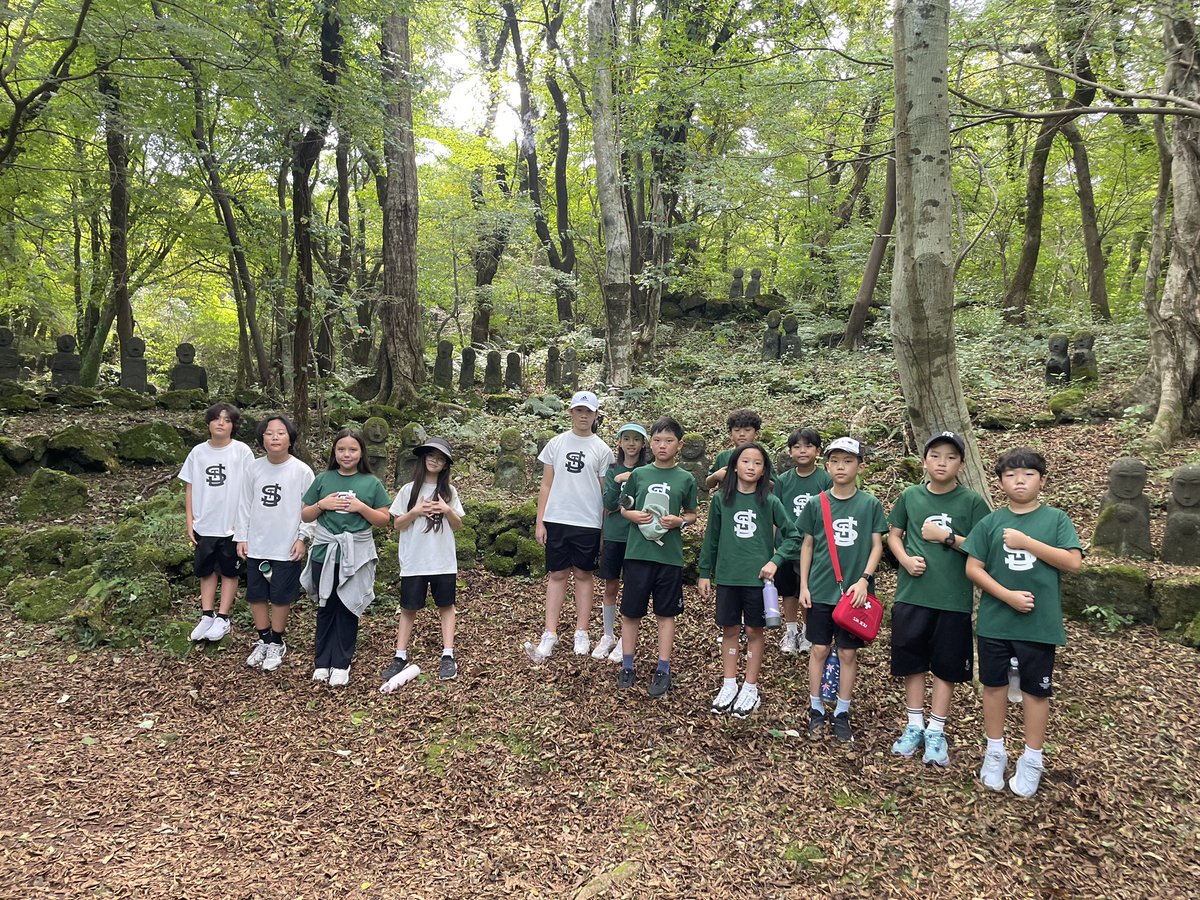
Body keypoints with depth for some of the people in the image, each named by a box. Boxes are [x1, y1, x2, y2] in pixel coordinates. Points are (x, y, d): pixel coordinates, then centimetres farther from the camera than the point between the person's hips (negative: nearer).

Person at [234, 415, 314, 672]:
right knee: (256, 596, 12)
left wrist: (303, 538, -10)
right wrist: (241, 537, 6)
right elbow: (245, 505, 7)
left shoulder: (302, 471, -11)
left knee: (280, 597, 8)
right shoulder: (255, 468, -1)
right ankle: (264, 640, 30)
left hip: (286, 549, -3)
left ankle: (277, 643, 26)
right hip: (256, 547, 4)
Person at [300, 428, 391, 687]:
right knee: (326, 608, 11)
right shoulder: (323, 480, 4)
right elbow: (305, 516, 9)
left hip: (355, 555, -1)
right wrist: (322, 504, -9)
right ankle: (322, 662, 22)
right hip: (325, 552, 2)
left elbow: (384, 520, 0)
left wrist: (361, 507, -14)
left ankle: (341, 664, 16)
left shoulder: (371, 483, -1)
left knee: (348, 609, 6)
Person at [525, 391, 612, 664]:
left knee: (583, 575, 7)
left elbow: (605, 491, 4)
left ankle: (581, 634, 15)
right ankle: (549, 635, 3)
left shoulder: (602, 450, 3)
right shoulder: (556, 444, 5)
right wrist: (540, 521, 1)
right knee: (557, 575, 3)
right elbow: (546, 485, 6)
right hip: (557, 520, 1)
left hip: (588, 522, -1)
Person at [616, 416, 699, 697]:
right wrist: (633, 515, -10)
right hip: (638, 552, 1)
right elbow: (623, 507, 12)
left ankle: (663, 670, 16)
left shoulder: (686, 479, 3)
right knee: (631, 612, 7)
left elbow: (692, 514, 10)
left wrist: (680, 521, -11)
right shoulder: (638, 474, 5)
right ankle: (627, 666, 21)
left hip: (669, 555, -1)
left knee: (666, 613, 7)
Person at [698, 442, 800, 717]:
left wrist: (775, 561, -12)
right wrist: (704, 573, 8)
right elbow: (711, 538, 7)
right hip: (727, 576, 1)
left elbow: (793, 536, 0)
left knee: (754, 631, 8)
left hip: (758, 578, -1)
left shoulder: (770, 502, -4)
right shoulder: (721, 499, 0)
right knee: (729, 630, 10)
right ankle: (729, 685, 22)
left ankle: (750, 689, 19)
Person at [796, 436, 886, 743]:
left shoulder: (870, 504, -1)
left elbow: (877, 545, 1)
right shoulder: (816, 504, 1)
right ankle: (816, 710, 18)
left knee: (848, 653, 6)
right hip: (820, 590, 1)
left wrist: (864, 580, -11)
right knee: (819, 649, 5)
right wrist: (803, 585, 2)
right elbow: (807, 545, 6)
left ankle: (842, 713, 19)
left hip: (855, 592, 0)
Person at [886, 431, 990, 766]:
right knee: (912, 663, 11)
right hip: (912, 595, 2)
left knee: (946, 668, 8)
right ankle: (914, 726, 27)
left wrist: (947, 537, -16)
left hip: (953, 599, -2)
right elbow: (893, 534, 11)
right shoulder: (910, 496, 2)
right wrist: (906, 559, -7)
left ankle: (936, 733, 22)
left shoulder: (972, 502, -5)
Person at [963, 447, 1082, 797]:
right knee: (994, 685, 12)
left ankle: (1031, 760, 24)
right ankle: (995, 753, 28)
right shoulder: (991, 522, 0)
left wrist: (1026, 542, -17)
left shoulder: (1056, 519, -2)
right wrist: (1008, 595, -14)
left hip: (1040, 624, -1)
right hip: (994, 621, 2)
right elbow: (973, 568, -2)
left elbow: (1073, 562, -12)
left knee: (1036, 690, 9)